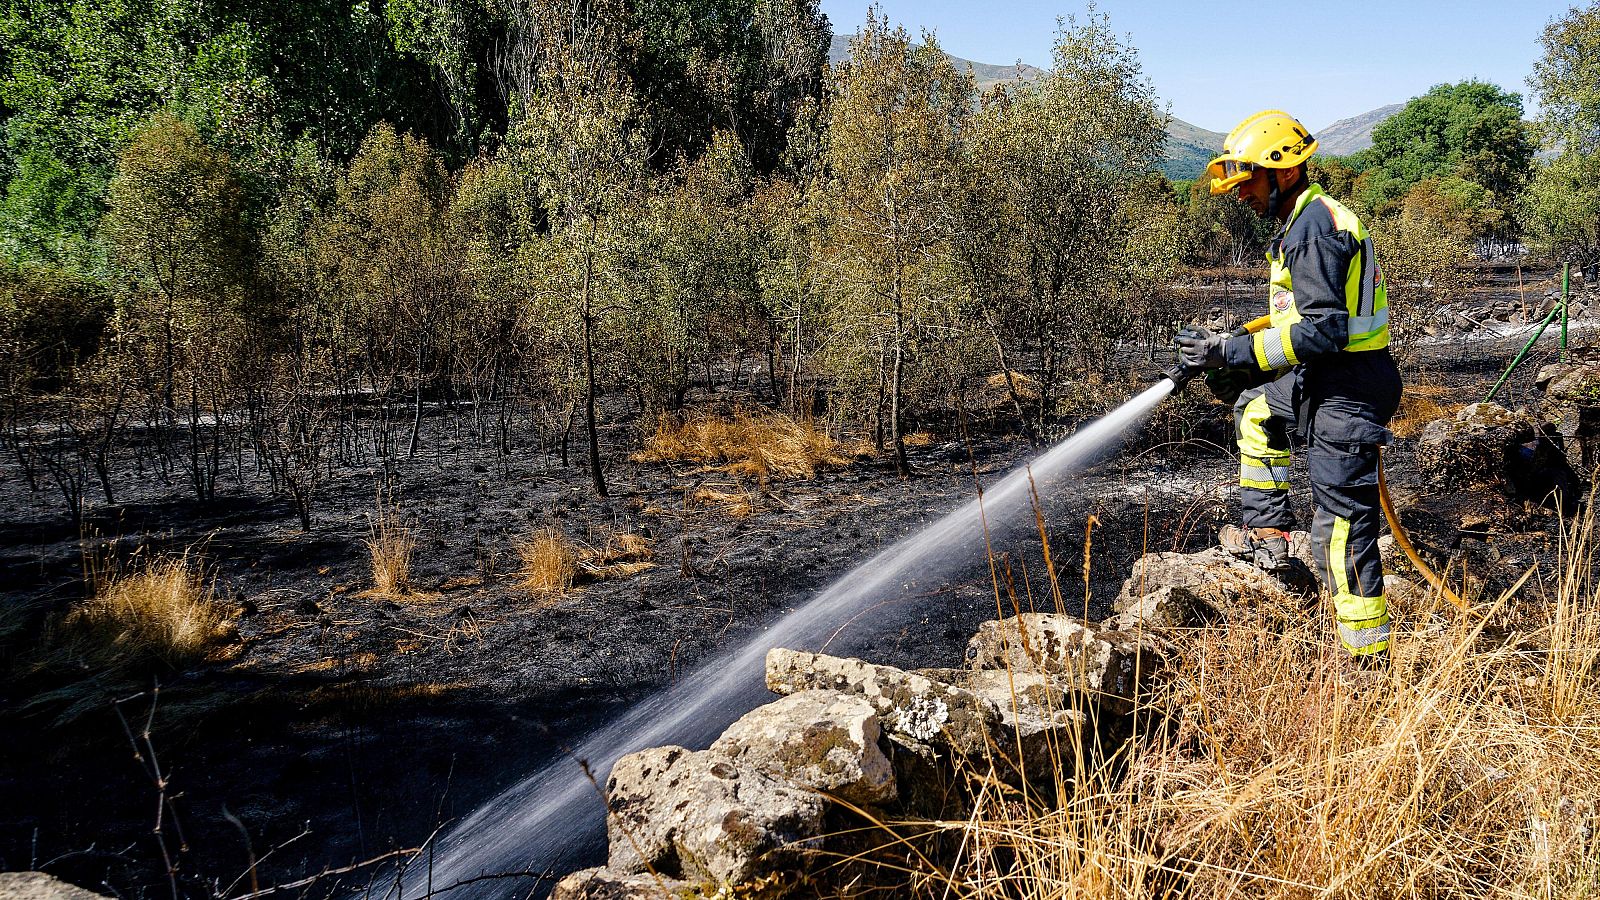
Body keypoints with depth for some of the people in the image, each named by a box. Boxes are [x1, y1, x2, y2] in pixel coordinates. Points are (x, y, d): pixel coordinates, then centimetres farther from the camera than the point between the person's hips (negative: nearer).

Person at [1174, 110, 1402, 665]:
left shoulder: (1314, 230, -18)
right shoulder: (1306, 221, 16)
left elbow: (1323, 330, -25)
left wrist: (1232, 353, -24)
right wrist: (1235, 359, 16)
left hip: (1345, 391, -11)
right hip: (1322, 382, 11)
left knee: (1340, 529, -9)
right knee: (1254, 409, 31)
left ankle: (1370, 662, -3)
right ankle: (1267, 535, 31)